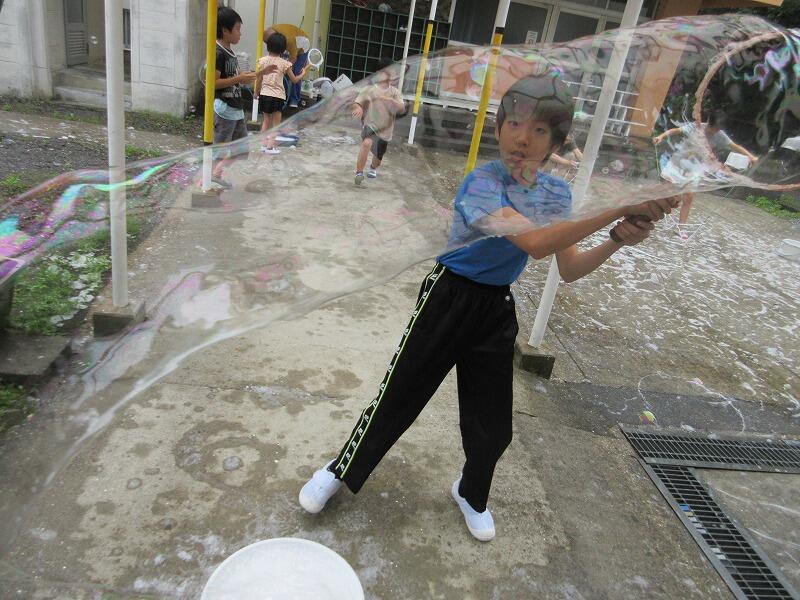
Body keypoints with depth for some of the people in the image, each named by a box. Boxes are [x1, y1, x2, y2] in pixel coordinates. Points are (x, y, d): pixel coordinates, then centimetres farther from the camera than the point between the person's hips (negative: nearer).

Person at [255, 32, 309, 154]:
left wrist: (256, 93, 17)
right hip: (277, 96, -4)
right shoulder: (284, 63, -7)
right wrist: (302, 74, 21)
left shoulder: (263, 60, 1)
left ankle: (264, 144, 20)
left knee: (266, 120, 19)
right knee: (276, 122, 6)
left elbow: (258, 80, 3)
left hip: (264, 94, 4)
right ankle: (270, 146, 2)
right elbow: (294, 79, 1)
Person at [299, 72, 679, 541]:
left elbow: (569, 269, 1)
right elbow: (534, 242, -37)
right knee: (399, 396, 4)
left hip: (498, 310, 5)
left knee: (493, 423, 13)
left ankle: (472, 495, 44)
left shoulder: (557, 194, -1)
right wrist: (619, 209, -37)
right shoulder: (482, 182, -21)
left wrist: (617, 241, -16)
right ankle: (342, 472, 31)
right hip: (450, 298, -5)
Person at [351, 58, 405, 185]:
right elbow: (356, 103, -4)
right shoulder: (369, 89, -3)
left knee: (378, 157, 16)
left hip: (385, 130, 3)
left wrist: (391, 100, -31)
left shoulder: (395, 92, 1)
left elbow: (402, 108, -11)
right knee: (367, 143, -36)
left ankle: (373, 168, 54)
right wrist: (358, 108, -29)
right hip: (370, 125, -3)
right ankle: (359, 173, -26)